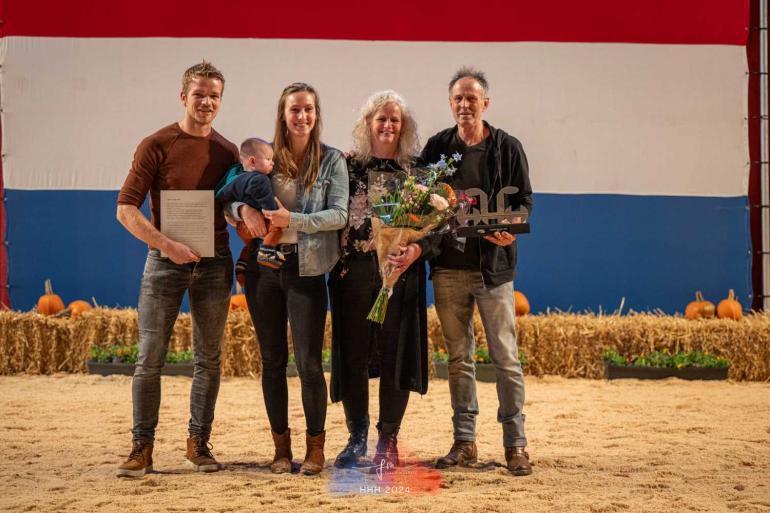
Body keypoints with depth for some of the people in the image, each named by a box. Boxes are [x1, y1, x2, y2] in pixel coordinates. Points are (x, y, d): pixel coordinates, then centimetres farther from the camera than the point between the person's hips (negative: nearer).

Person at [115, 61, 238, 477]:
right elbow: (126, 210, -8)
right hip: (166, 262, -3)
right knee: (150, 357, -2)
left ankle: (199, 442, 17)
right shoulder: (157, 145, -3)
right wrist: (167, 245, -17)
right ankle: (142, 446, 6)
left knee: (208, 357, 7)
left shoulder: (227, 152, 8)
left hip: (214, 263, 3)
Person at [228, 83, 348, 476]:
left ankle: (315, 446, 11)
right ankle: (281, 445, 19)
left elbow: (340, 214, -8)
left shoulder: (332, 160, 1)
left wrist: (292, 219, -21)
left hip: (306, 269, -2)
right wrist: (244, 209, -16)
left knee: (309, 362, -4)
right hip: (263, 267, 2)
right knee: (272, 361, 8)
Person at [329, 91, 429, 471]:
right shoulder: (349, 165, 7)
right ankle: (356, 438, 17)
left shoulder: (416, 169, 7)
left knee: (394, 353, 1)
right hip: (354, 271, 0)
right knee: (352, 354, 3)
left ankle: (388, 441, 12)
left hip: (400, 271, 0)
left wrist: (415, 249, -15)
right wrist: (338, 265, -7)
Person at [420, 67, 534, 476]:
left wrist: (510, 230, -16)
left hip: (493, 265, -2)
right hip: (448, 264, 2)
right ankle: (464, 441, 14)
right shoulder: (437, 146, 9)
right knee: (459, 357, 7)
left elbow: (524, 200, 3)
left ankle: (515, 443, 4)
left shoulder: (507, 148, 3)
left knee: (505, 357, -2)